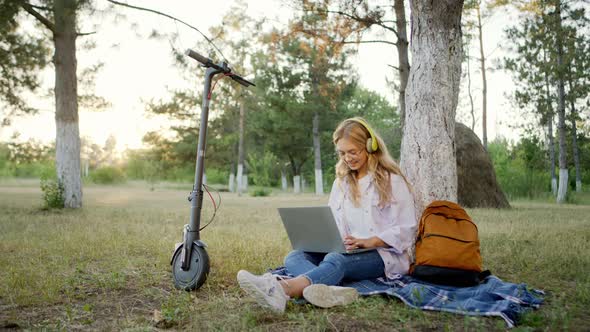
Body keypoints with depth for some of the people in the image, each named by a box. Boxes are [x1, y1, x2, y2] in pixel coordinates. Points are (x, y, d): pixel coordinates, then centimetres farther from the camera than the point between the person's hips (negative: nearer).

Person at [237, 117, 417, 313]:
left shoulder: (392, 181, 3)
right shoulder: (341, 182, 21)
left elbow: (405, 229, -4)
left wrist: (370, 242, -19)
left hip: (383, 254, -5)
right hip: (345, 251, 6)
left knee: (336, 260, -38)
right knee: (294, 257, -24)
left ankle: (284, 289, -67)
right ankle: (332, 291, -58)